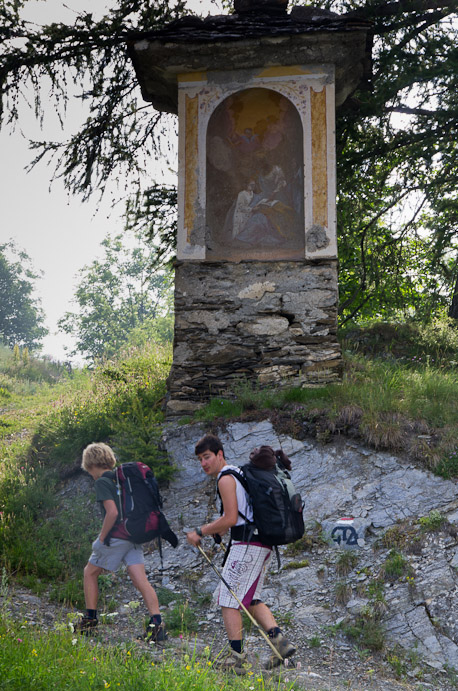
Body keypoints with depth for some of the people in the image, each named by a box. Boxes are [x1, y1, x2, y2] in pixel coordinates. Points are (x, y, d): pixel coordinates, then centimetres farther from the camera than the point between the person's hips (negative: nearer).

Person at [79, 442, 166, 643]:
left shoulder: (102, 482, -9)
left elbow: (112, 512, -21)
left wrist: (101, 538, -11)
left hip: (116, 536, -7)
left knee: (90, 573, 13)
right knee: (140, 579, 0)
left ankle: (90, 619, 19)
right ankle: (156, 623, -13)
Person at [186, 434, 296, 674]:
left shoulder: (225, 478, -9)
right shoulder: (238, 472, 21)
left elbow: (230, 519, -16)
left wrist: (200, 532, -7)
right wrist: (216, 528, 22)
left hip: (247, 544, -10)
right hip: (264, 544, 10)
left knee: (229, 599, -4)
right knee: (250, 599, 16)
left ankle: (236, 658, -4)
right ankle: (280, 642, 7)